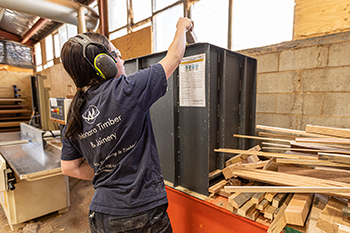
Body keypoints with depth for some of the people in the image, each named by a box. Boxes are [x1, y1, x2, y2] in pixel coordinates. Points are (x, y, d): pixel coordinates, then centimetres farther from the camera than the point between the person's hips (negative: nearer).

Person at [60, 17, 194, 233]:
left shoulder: (75, 117, -1)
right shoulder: (126, 91, -20)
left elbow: (69, 168, 8)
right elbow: (174, 57, -8)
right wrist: (182, 27, 10)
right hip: (141, 215, -5)